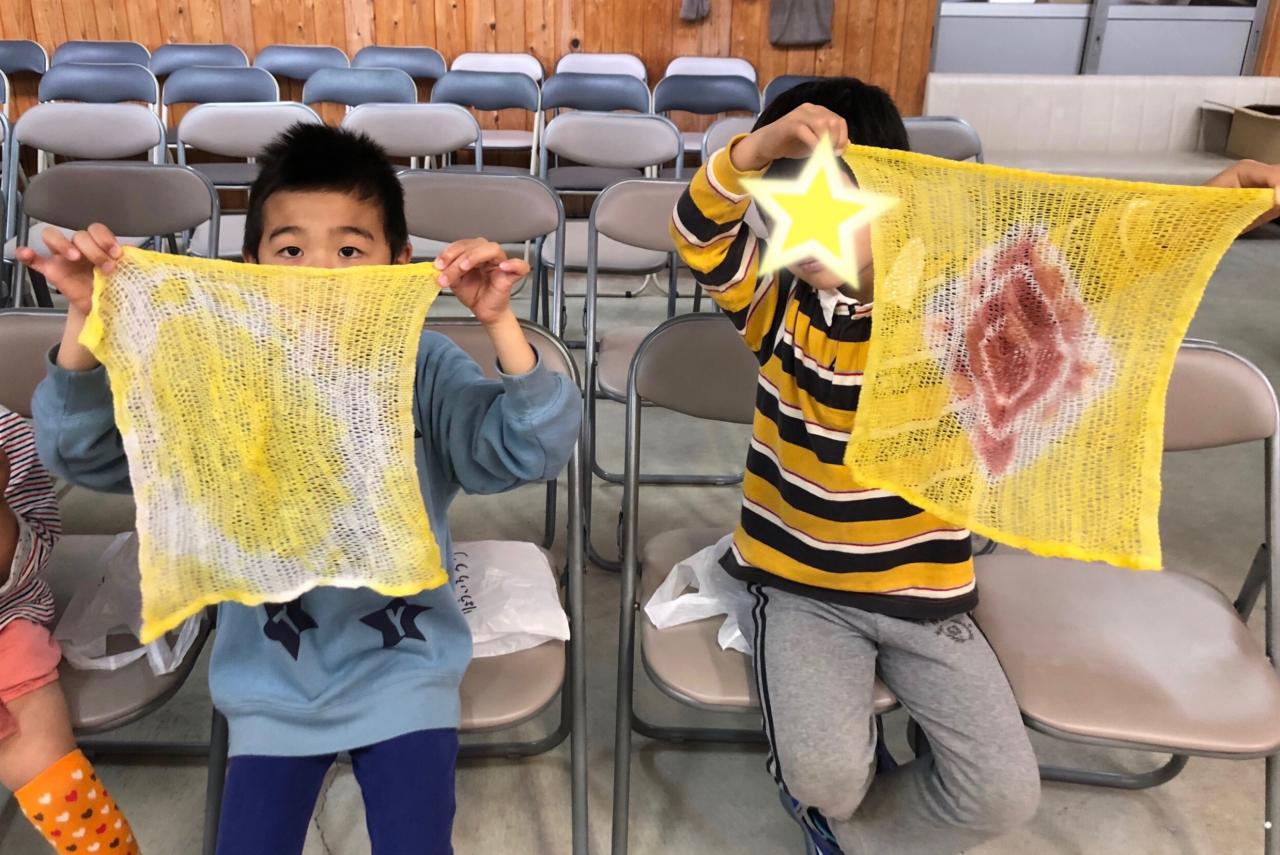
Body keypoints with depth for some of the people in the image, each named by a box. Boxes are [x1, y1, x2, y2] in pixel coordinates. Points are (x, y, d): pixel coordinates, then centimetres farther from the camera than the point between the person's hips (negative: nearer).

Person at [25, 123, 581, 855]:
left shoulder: (427, 370, -12)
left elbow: (534, 451, -23)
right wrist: (86, 317, -23)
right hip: (273, 683, 2)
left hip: (404, 673, -1)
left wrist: (500, 321, -36)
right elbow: (82, 451, -9)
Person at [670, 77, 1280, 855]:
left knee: (1005, 792, -5)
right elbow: (701, 234, -20)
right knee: (825, 775, -21)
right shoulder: (778, 302, -6)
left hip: (926, 592, 1)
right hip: (803, 586, -1)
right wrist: (760, 147, -38)